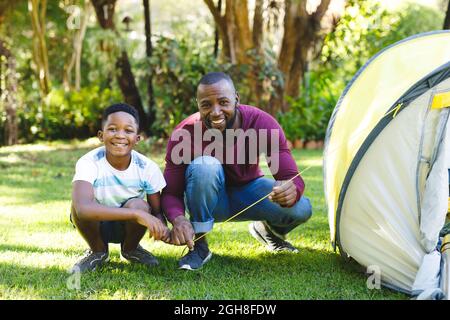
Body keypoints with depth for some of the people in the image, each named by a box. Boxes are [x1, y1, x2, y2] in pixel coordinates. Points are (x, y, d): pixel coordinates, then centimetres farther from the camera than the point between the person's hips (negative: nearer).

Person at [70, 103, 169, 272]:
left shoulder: (147, 168, -18)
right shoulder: (89, 163, -27)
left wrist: (161, 228, -36)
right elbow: (82, 207, -45)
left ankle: (130, 249, 4)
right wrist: (137, 214, -51)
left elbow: (157, 211, -9)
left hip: (128, 226, 2)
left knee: (138, 205, -30)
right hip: (96, 225, -2)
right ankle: (98, 251, 0)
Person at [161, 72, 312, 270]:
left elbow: (293, 178, -26)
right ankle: (198, 246, -19)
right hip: (208, 200, -2)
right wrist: (177, 219, -46)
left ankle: (269, 230, 14)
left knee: (301, 209, -25)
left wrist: (292, 190, -53)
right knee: (204, 165, -37)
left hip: (248, 192, 2)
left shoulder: (263, 123, -25)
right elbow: (170, 193, -22)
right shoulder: (183, 134, -27)